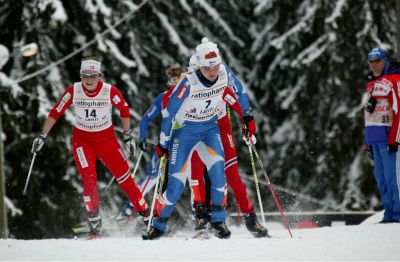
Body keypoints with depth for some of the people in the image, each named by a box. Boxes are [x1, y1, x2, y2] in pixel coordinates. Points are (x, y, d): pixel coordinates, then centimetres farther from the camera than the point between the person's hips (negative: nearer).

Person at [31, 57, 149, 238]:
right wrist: (42, 136, -6)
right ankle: (95, 227, -10)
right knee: (89, 179, -15)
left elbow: (124, 110, 1)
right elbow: (55, 113, -6)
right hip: (82, 140, 0)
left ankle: (145, 212, 12)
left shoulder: (110, 91, -17)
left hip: (106, 138, 0)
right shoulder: (73, 91, -15)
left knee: (124, 177, -1)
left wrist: (127, 136, 2)